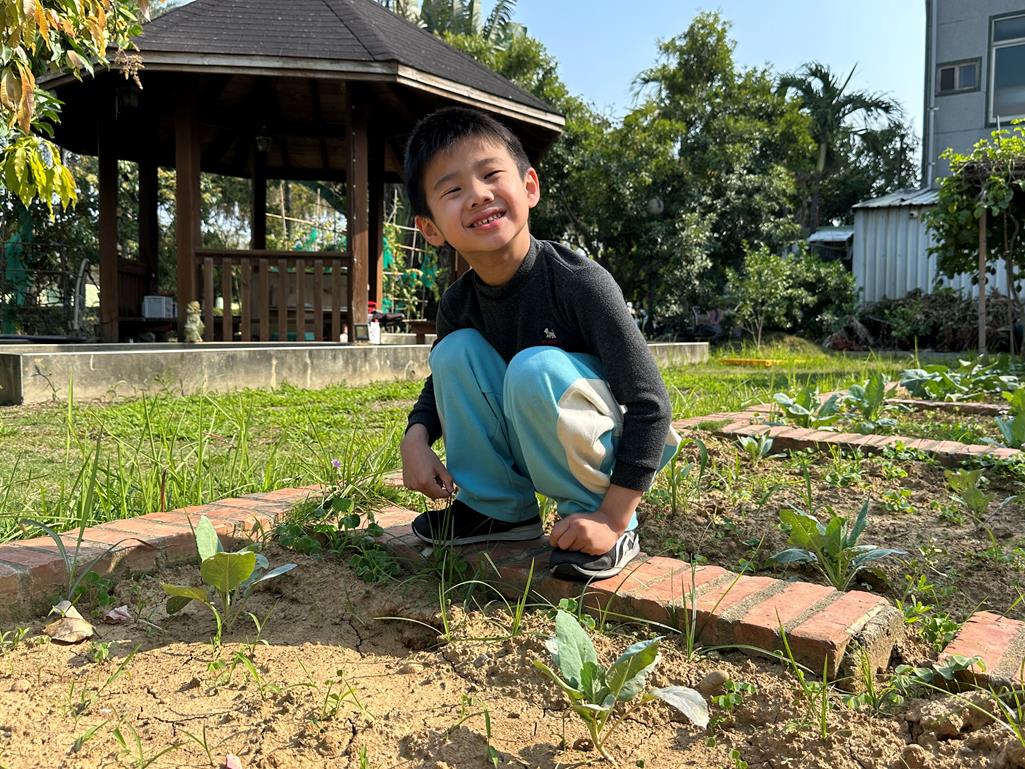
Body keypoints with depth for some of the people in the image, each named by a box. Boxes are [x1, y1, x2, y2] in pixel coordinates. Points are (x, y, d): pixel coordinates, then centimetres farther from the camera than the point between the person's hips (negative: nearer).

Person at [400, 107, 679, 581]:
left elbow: (650, 402, -25)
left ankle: (605, 522, -13)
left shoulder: (579, 282, -25)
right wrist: (416, 437, -8)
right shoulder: (457, 306, -7)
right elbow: (441, 382, 14)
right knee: (455, 350, -13)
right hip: (537, 451, 6)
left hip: (613, 452, -5)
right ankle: (497, 508, 1)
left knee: (535, 368, -33)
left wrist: (612, 519, -27)